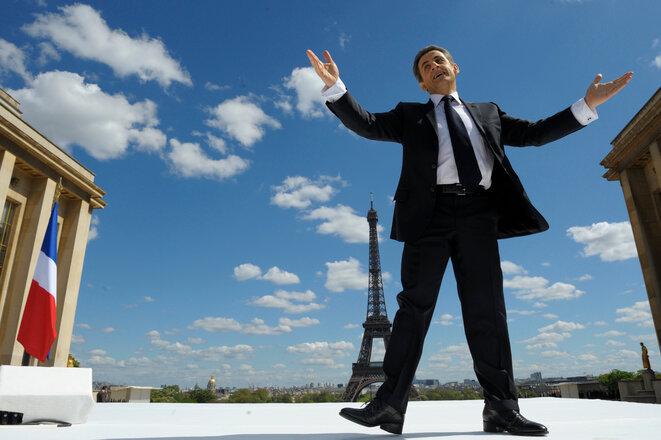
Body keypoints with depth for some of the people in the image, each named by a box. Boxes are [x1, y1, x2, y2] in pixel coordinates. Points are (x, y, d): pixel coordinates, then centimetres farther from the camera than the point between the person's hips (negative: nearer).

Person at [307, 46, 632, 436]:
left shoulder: (487, 112, 28)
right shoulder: (410, 115, 21)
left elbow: (534, 132, 25)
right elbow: (367, 124, 8)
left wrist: (588, 104, 17)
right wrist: (335, 87, -5)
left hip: (478, 213, 2)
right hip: (431, 212, -2)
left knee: (486, 308, -1)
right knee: (415, 304, -8)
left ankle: (501, 408, 6)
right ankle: (390, 406, -6)